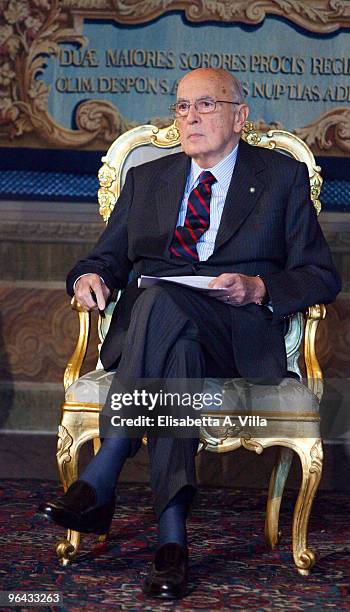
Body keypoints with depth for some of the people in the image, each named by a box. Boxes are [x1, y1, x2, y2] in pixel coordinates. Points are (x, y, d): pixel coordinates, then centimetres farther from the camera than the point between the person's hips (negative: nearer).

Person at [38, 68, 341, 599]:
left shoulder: (283, 177, 15)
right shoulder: (146, 179, 25)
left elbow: (321, 277, 8)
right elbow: (109, 256, 21)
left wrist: (258, 289, -11)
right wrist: (89, 277, -4)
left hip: (239, 339, -2)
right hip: (145, 328, 3)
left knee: (161, 301, -37)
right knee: (178, 354, -37)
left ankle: (98, 484, -41)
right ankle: (172, 536, -41)